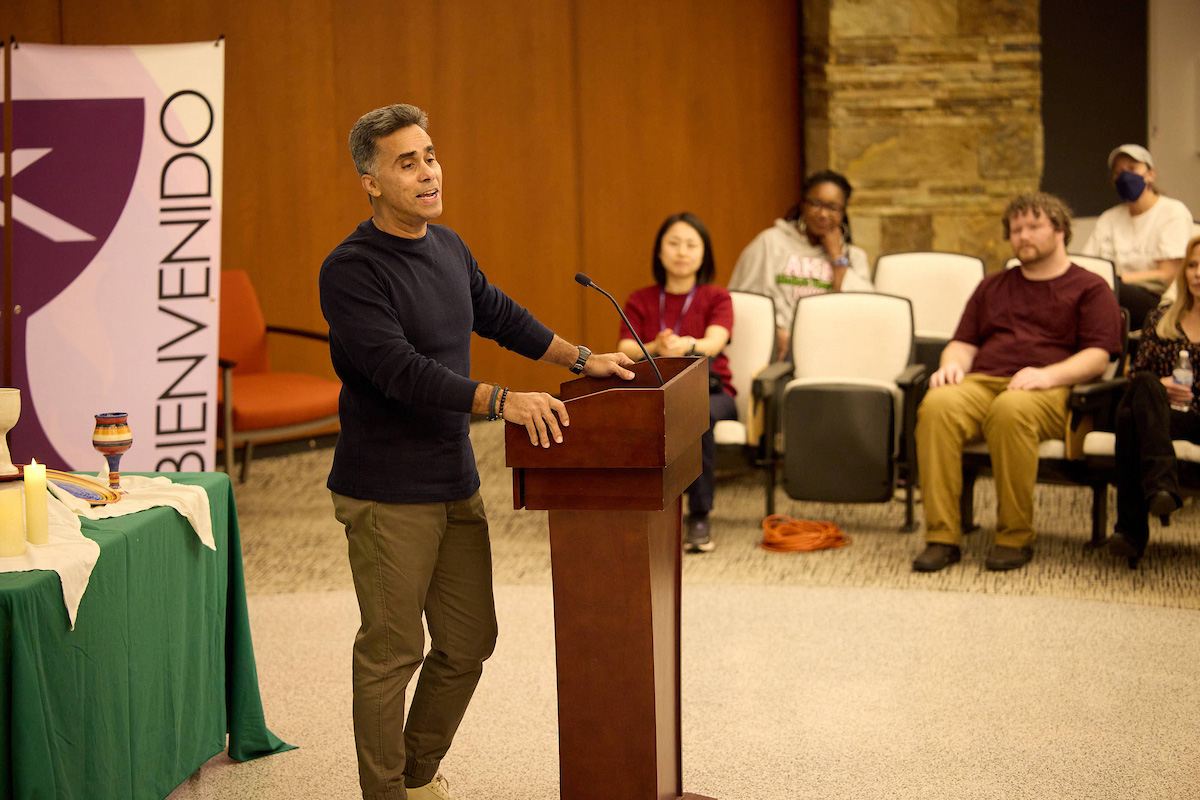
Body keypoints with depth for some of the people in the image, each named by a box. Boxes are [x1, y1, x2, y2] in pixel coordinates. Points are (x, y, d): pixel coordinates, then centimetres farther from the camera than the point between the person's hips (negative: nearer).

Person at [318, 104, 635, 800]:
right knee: (392, 652, 1)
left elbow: (499, 313, 25)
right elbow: (400, 369, -26)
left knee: (469, 643, 13)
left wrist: (581, 358, 21)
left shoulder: (448, 247, 10)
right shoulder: (351, 270, -15)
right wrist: (500, 401, -32)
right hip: (388, 495, -8)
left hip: (457, 482, 8)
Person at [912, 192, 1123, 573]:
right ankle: (942, 536, -34)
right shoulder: (993, 287, 32)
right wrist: (952, 365, 3)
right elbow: (964, 342, 28)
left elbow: (1098, 356, 3)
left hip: (1049, 390, -4)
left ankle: (1015, 538, -28)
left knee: (1011, 410, -41)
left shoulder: (1090, 288, 15)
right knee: (937, 405, -32)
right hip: (981, 383, 4)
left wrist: (1048, 374, -15)